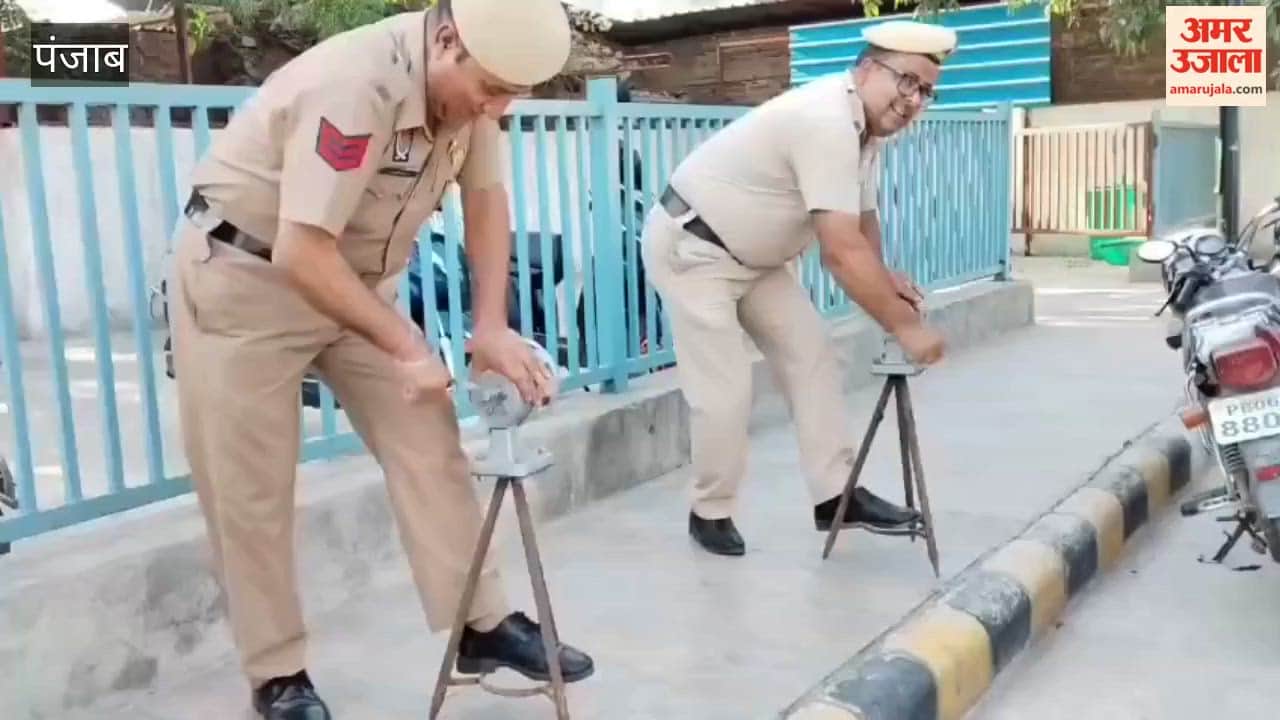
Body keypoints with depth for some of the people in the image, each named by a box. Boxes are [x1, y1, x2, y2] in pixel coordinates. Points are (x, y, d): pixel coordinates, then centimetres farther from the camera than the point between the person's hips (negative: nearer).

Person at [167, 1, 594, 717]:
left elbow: (486, 199, -1)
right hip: (246, 274, -6)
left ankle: (484, 625, 7)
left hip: (357, 279, 7)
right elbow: (301, 255, -34)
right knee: (253, 492, 0)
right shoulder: (355, 86, -32)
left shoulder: (471, 78, -9)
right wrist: (409, 348, -28)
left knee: (429, 448, -1)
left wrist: (492, 327, -10)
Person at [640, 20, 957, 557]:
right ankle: (711, 513, 11)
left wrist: (883, 279, 4)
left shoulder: (867, 126, 1)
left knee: (811, 360, 4)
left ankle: (836, 495, 8)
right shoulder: (827, 121, -31)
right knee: (724, 391, -9)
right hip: (689, 247, -10)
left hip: (752, 253, 10)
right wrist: (905, 326, -30)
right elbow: (842, 252, -35)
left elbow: (863, 221, 13)